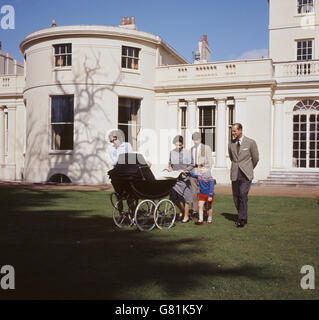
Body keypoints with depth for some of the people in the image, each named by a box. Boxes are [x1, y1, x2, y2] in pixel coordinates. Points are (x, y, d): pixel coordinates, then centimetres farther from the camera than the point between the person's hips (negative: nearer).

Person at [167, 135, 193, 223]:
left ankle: (186, 216, 14)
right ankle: (182, 210, 27)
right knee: (173, 197, 1)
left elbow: (191, 166, 0)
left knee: (185, 197, 1)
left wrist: (184, 170, -15)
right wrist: (170, 168, -3)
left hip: (184, 177, -3)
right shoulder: (172, 152, 8)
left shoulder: (187, 152, -1)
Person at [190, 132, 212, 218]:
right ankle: (195, 210, 13)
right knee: (194, 192, 5)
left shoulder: (206, 148, 4)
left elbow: (210, 161, 1)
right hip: (193, 173, 4)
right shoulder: (191, 149, 15)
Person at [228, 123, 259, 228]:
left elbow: (255, 158, 7)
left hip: (246, 175, -4)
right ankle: (243, 218, 19)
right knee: (236, 197, 4)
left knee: (243, 195, -17)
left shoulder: (251, 142, -3)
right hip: (235, 174, 4)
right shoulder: (231, 144, 8)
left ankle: (241, 219, -8)